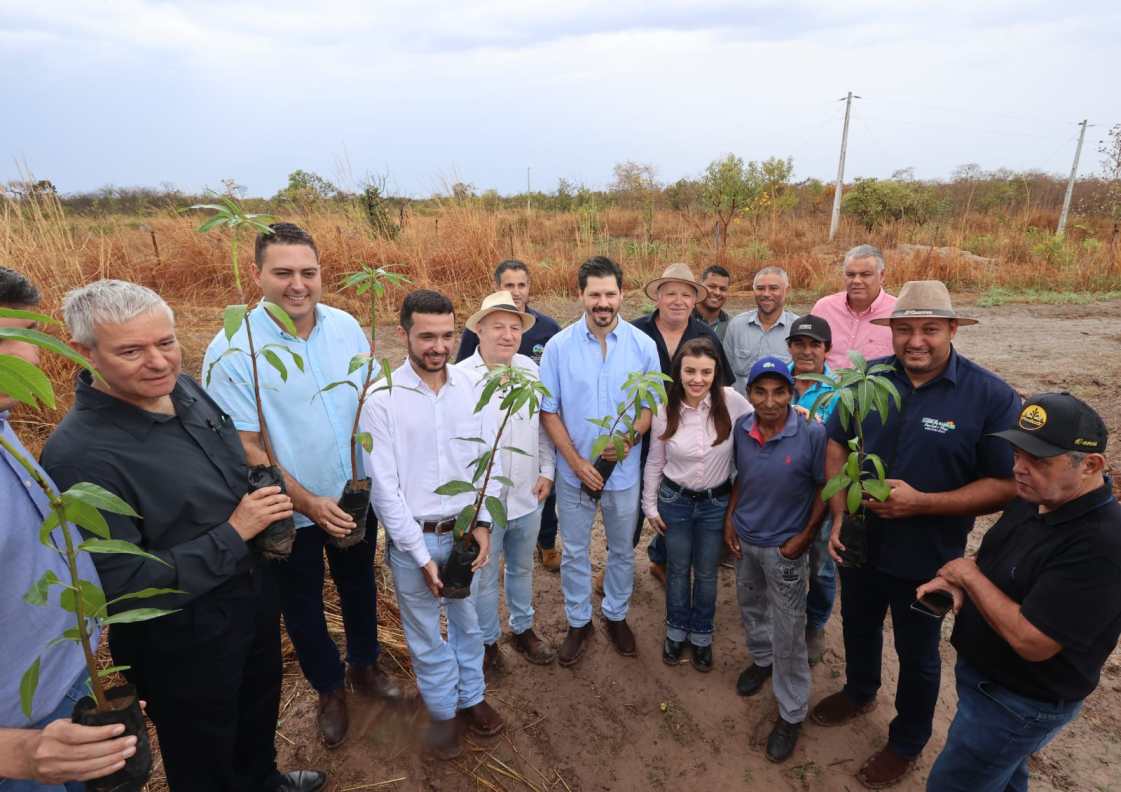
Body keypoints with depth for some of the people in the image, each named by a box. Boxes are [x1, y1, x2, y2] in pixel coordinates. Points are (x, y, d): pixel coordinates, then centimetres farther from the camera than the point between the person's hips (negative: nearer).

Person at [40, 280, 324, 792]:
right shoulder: (80, 457, -30)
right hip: (181, 641, -7)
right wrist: (234, 534, -26)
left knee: (260, 706, 32)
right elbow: (122, 586, -27)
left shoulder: (183, 387, -7)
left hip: (253, 597, 8)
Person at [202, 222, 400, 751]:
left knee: (359, 586, 23)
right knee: (301, 604, 19)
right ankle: (329, 689, 45)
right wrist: (309, 503, -20)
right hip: (291, 512, -3)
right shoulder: (232, 350, -19)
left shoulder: (345, 326, -8)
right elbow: (246, 447, -17)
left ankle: (364, 666, 50)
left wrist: (368, 479, -5)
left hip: (355, 498, 3)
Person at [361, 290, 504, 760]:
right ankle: (443, 711, 40)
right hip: (413, 537, -2)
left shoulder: (473, 388, -5)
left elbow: (490, 461, 1)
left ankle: (471, 697, 45)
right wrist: (421, 554, -13)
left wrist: (483, 522, -9)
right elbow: (384, 486, -14)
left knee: (468, 622, 22)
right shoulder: (381, 399, -14)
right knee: (425, 633, 16)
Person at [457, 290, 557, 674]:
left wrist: (546, 471, 4)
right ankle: (487, 640, 38)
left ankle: (523, 628, 46)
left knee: (522, 568, 24)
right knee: (483, 576, 16)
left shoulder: (530, 369, -2)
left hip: (528, 497, 5)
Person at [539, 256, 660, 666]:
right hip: (573, 471, -1)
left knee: (622, 550, 19)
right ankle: (578, 622, 37)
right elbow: (548, 410, -7)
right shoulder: (558, 346, -11)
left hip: (624, 470, 1)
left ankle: (616, 615, 43)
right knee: (575, 552, 15)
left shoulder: (643, 345, -8)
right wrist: (576, 461, -13)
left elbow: (653, 404, 1)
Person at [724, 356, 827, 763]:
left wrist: (805, 536, -11)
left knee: (788, 636, 7)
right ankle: (761, 659, 55)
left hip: (784, 547, -4)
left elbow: (825, 488, -10)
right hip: (744, 540, 5)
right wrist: (729, 521, 2)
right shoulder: (741, 428, -9)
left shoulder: (812, 435, -22)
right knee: (750, 607, 26)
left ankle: (792, 714, 27)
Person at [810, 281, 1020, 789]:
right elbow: (837, 446, 0)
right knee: (857, 625, 27)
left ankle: (907, 742, 45)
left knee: (916, 653, 19)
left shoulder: (992, 397, -19)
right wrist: (840, 515, -10)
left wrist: (921, 503, -27)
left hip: (927, 556, -3)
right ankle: (859, 692, 57)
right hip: (860, 542, 4)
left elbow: (1008, 485, -17)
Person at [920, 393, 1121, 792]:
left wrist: (969, 574, -22)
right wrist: (955, 579, -8)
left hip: (1019, 703, -8)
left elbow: (1031, 642, -33)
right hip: (983, 670, 8)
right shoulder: (1033, 497, -5)